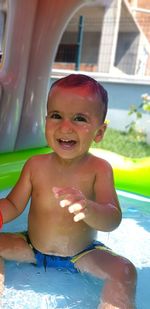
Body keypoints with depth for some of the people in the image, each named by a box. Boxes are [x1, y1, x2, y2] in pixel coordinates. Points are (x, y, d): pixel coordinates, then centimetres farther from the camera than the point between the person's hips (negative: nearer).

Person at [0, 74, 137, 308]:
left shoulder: (99, 169, -21)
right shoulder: (36, 165, -13)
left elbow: (113, 220, -30)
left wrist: (87, 207, -52)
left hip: (82, 254, -3)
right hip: (33, 248, 4)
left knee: (124, 271, -23)